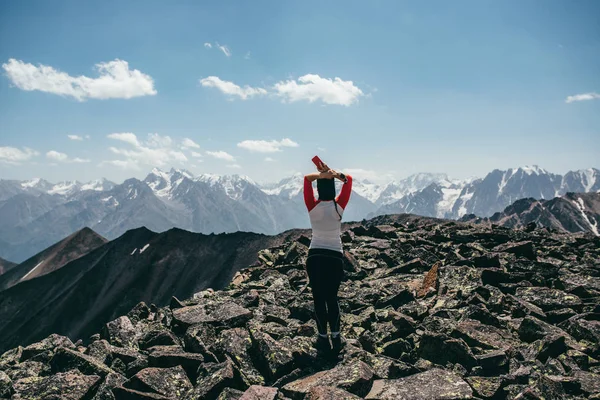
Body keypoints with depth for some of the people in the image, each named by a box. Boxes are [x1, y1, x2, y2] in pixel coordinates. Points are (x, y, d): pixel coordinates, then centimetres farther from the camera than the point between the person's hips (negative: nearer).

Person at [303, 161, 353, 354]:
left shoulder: (312, 207, -7)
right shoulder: (339, 206, -6)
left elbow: (307, 178, 3)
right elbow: (348, 179, 6)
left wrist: (321, 174, -13)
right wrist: (332, 173, -8)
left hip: (315, 256, -1)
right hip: (335, 257, 1)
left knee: (319, 299, 8)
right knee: (332, 298, 14)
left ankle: (323, 339, 13)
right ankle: (336, 337, 15)